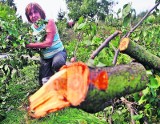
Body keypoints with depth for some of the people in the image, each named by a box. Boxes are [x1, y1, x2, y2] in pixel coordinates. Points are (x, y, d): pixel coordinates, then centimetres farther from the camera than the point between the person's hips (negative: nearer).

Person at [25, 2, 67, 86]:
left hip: (58, 52, -5)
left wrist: (29, 45, -24)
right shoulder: (32, 28, 0)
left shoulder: (49, 22, -16)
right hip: (44, 57, 6)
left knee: (57, 64, -38)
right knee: (45, 83, 5)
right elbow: (33, 43, 9)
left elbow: (48, 43, -26)